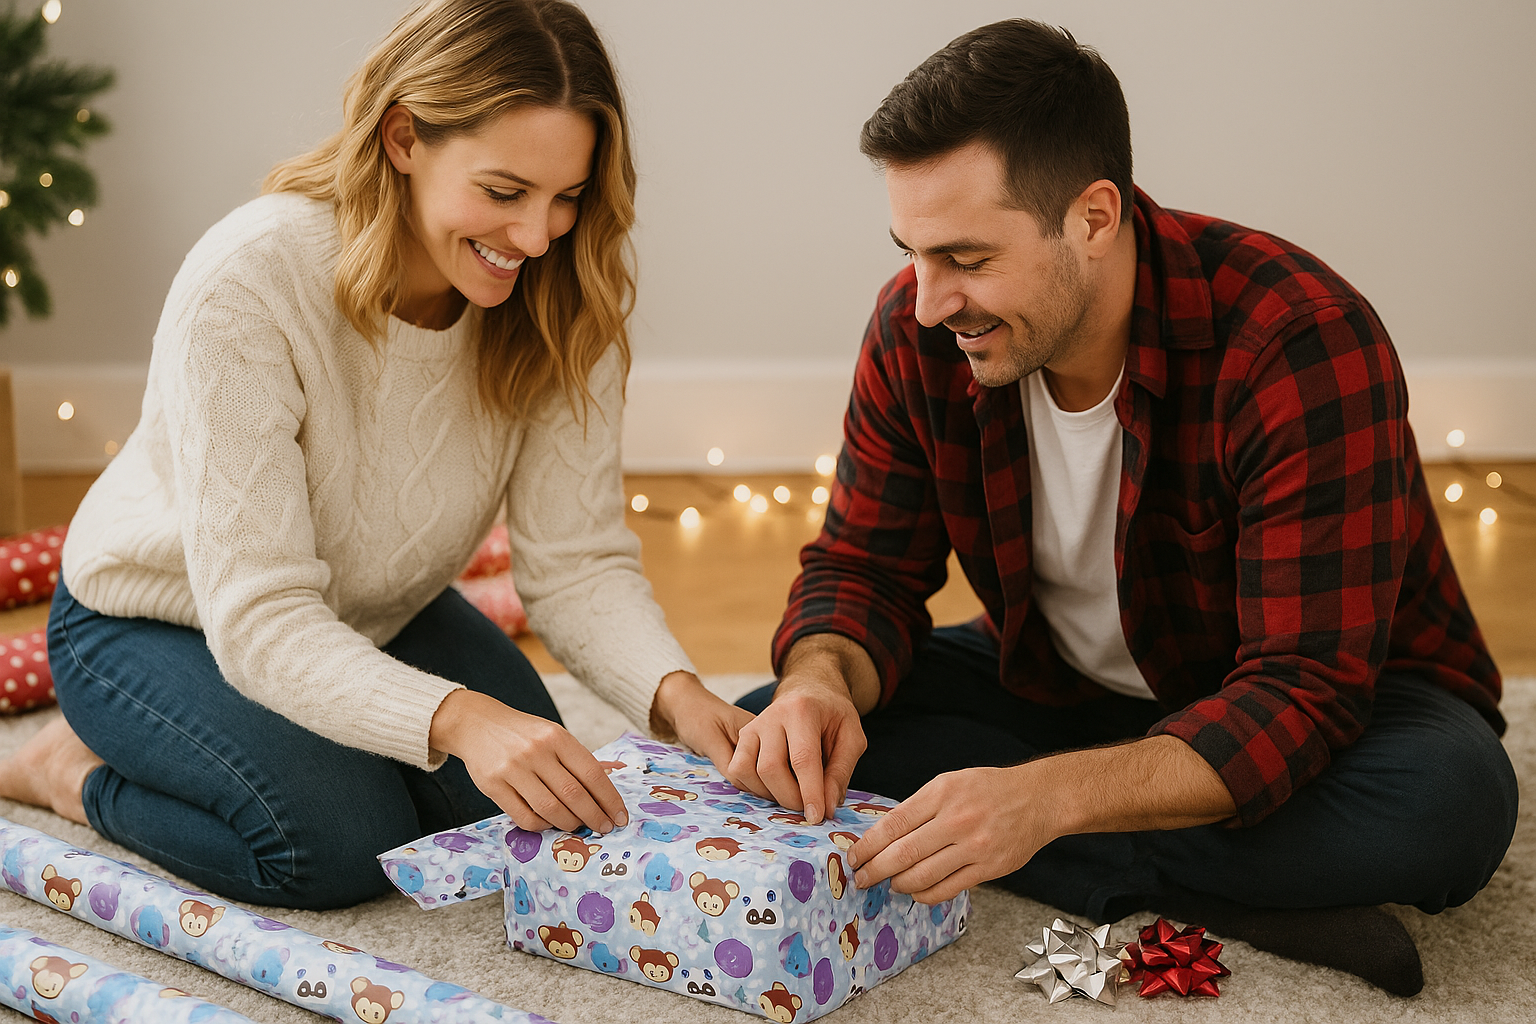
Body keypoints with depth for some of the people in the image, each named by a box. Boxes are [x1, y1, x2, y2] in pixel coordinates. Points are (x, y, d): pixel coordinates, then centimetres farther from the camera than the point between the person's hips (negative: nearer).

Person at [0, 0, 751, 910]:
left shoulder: (559, 303, -20)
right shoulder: (248, 288, -35)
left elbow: (580, 558, -20)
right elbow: (259, 615, -38)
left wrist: (675, 692, -41)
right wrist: (457, 719, -54)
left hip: (379, 615, 5)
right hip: (163, 621, -5)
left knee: (539, 802, -12)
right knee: (343, 842, -25)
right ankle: (80, 771, 2)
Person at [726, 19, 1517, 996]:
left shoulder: (1304, 343, -30)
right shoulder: (919, 329, -14)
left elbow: (1306, 694, -34)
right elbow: (864, 567, -5)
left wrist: (1046, 796, -47)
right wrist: (822, 683, -30)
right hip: (1055, 692, 5)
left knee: (1451, 795, -37)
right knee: (784, 751, -19)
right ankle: (1230, 897, -22)